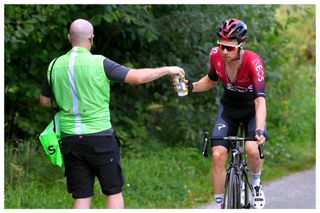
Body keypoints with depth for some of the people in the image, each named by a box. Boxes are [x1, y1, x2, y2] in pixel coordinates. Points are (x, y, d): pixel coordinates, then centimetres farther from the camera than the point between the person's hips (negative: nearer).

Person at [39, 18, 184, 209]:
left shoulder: (55, 65, 2)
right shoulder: (99, 63, -11)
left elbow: (44, 101, 14)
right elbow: (138, 76, -13)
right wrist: (167, 70, 0)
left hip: (70, 140, 4)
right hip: (100, 138, -4)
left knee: (82, 197, 7)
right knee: (114, 192, 8)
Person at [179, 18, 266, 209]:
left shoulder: (253, 61, -33)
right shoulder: (216, 56, -21)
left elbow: (260, 100, -41)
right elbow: (210, 81, 1)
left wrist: (260, 130, -54)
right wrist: (190, 86, -19)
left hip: (252, 109, -3)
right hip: (229, 108, 3)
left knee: (252, 149, -27)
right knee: (218, 154, -13)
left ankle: (256, 183, 6)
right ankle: (220, 205, 0)